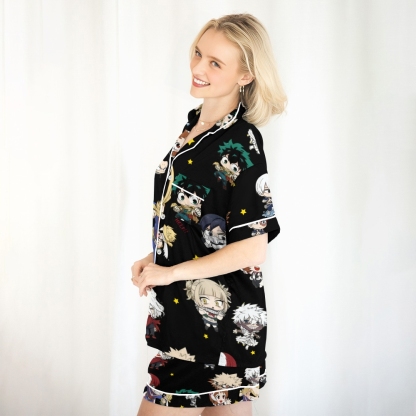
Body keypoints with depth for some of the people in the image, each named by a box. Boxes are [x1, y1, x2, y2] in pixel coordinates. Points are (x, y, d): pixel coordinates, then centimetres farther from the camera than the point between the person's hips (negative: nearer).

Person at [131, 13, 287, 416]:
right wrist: (154, 260, 5)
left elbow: (251, 249, -20)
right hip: (185, 308, 8)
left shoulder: (240, 145, -17)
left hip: (217, 318, -8)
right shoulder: (195, 125, 8)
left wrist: (169, 273, -12)